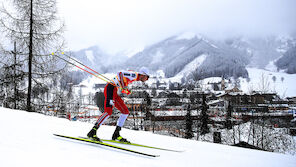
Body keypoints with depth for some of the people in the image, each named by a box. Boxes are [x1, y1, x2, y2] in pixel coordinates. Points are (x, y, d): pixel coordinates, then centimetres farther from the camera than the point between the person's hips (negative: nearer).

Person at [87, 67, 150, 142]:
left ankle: (116, 134, 8)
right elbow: (120, 73, -21)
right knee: (108, 112, -22)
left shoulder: (134, 78, 20)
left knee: (126, 112, 7)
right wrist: (123, 87, -23)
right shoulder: (134, 75, -8)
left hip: (115, 92, 10)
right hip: (110, 89, -10)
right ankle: (92, 132, -23)